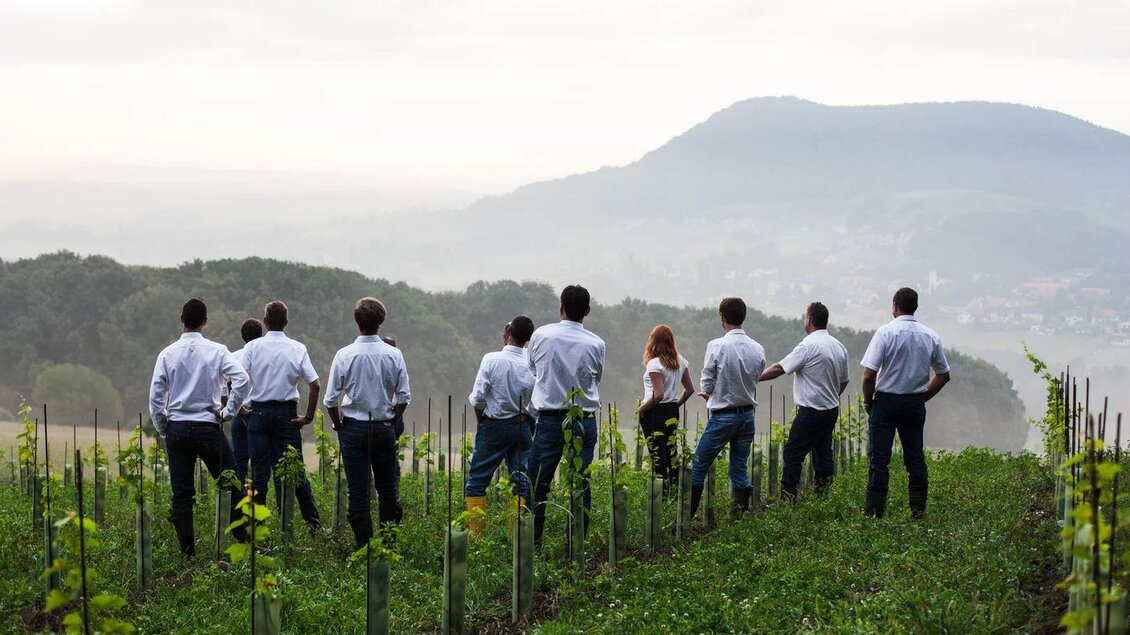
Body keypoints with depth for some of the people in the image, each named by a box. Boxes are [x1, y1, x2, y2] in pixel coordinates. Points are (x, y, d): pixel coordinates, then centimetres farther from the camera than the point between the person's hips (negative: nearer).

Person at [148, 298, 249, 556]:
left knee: (181, 494, 6)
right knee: (231, 486, 6)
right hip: (208, 427, -2)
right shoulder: (216, 351, -4)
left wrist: (162, 429, 12)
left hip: (176, 428, 2)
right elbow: (242, 380, -15)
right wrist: (228, 411, -3)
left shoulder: (167, 354, 2)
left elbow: (156, 396, 1)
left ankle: (186, 549, 5)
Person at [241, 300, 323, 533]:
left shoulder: (252, 347, -3)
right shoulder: (298, 349, 0)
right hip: (287, 414, 0)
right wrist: (309, 416, 3)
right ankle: (313, 523, 6)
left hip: (259, 413, 0)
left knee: (259, 473, 4)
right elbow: (315, 385, -6)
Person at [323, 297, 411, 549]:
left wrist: (338, 425, 9)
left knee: (357, 491, 2)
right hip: (385, 428, 1)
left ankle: (364, 546, 2)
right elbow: (404, 397, -3)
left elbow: (331, 399, -7)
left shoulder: (345, 355, -9)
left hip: (353, 428, -1)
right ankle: (388, 544, 10)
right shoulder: (394, 355, -5)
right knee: (388, 489, 11)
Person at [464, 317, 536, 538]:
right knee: (521, 482, 8)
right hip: (522, 427, 3)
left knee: (477, 480, 5)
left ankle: (475, 532, 1)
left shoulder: (492, 360, -13)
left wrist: (481, 419, 8)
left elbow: (478, 397, -10)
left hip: (494, 426, -3)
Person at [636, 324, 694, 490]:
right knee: (671, 452, 15)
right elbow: (690, 389, 11)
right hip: (672, 412, 7)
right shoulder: (681, 361, 6)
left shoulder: (654, 364, -17)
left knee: (657, 454, -3)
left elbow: (658, 394, -23)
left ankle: (662, 490, -5)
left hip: (654, 413, -7)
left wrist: (642, 408, -11)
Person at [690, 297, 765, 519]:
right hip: (748, 414, 5)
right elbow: (755, 381, 8)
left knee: (698, 468, 4)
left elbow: (706, 385, -9)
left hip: (723, 416, -5)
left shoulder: (717, 346, -15)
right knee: (739, 471, 11)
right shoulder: (757, 349, 0)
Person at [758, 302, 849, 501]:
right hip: (832, 409, 8)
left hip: (811, 412, -8)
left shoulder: (809, 346, -16)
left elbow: (779, 368, -15)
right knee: (823, 452, 14)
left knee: (793, 453, -5)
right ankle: (823, 493, 15)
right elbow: (844, 381, 18)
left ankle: (787, 496, -8)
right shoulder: (839, 346, 10)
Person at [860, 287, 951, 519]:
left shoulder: (886, 332, -12)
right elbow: (943, 375, 10)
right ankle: (918, 510, 12)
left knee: (879, 458, -1)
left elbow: (869, 374, -16)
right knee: (915, 457, 12)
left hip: (886, 401, -4)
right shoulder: (931, 337, 3)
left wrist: (868, 401, -1)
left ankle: (875, 510, -3)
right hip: (916, 404, 4)